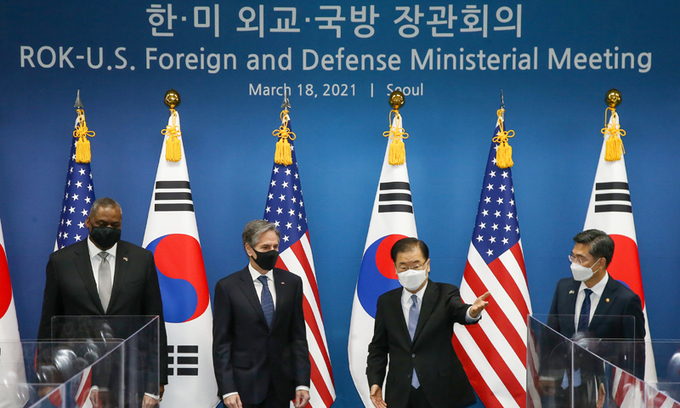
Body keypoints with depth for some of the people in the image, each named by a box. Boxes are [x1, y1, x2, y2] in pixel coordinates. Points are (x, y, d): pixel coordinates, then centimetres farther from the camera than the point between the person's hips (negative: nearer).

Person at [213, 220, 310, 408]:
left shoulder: (291, 283, 5)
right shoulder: (227, 287, -3)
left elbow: (298, 337, 6)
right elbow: (221, 343, -4)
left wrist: (302, 383, -1)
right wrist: (227, 390, -11)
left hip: (280, 388, 3)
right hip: (243, 388, -2)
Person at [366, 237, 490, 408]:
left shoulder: (445, 294, -2)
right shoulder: (386, 302, 5)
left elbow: (460, 312, -24)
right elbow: (378, 347, 10)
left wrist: (472, 312, -47)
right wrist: (374, 382, -3)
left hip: (441, 394, -2)